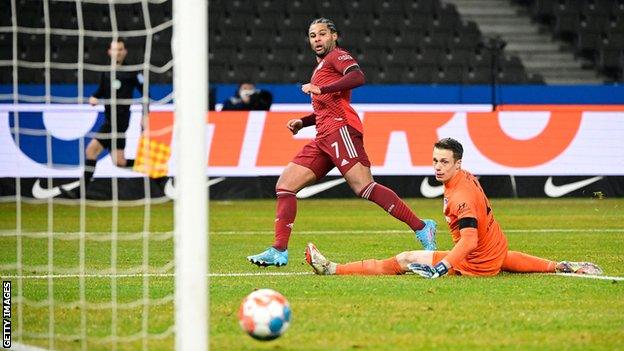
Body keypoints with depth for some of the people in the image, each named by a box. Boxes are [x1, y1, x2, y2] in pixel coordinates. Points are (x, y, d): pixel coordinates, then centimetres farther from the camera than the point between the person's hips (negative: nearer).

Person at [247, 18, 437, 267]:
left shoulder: (337, 56, 4)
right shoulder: (320, 67, 31)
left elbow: (358, 77, -17)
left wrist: (320, 89, -19)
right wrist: (302, 122, 24)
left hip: (340, 129, -10)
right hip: (323, 137, 10)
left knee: (363, 187, -22)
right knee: (284, 185, 3)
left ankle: (421, 228, -23)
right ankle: (279, 252, 0)